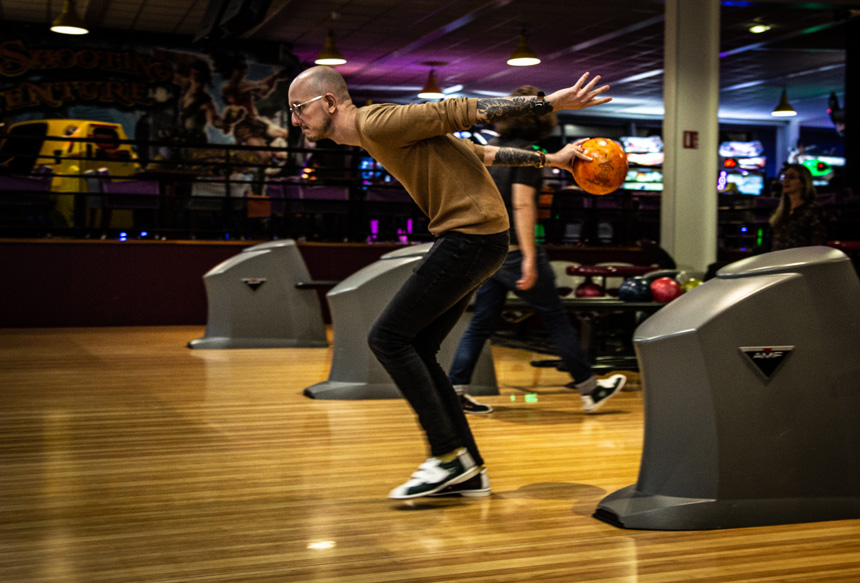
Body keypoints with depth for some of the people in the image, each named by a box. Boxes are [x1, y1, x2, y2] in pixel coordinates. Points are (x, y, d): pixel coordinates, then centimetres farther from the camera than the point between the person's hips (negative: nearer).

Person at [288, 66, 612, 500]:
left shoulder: (378, 123, -10)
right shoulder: (375, 137, 20)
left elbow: (464, 110, -12)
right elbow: (481, 152, 21)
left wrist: (550, 103, -11)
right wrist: (549, 160, 22)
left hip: (471, 236, -10)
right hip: (465, 238, 10)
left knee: (387, 338, -8)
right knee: (413, 349, 9)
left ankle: (449, 456, -4)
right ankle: (469, 468, 13)